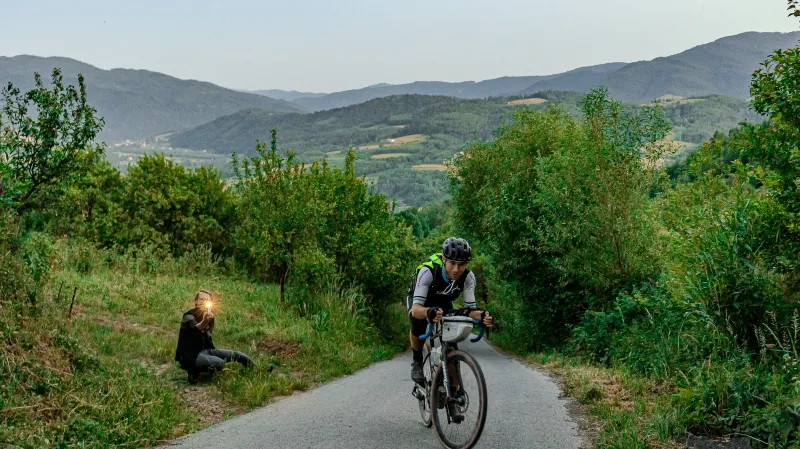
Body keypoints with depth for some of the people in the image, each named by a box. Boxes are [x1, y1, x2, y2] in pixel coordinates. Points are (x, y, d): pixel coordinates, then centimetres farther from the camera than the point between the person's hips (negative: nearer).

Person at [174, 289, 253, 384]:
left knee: (236, 355, -2)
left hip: (204, 350, 8)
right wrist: (204, 321, -61)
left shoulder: (209, 314, 7)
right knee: (219, 363, -29)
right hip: (189, 355, -8)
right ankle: (193, 371, -10)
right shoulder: (189, 316, -17)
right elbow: (196, 328, -42)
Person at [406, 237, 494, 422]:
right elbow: (416, 308, -46)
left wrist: (482, 315, -51)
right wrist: (429, 312, -69)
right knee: (419, 322, -37)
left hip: (444, 303, 3)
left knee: (452, 348, -12)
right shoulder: (428, 271, -40)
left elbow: (470, 309, -27)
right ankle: (417, 361, -8)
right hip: (421, 301, -3)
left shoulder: (468, 277, -29)